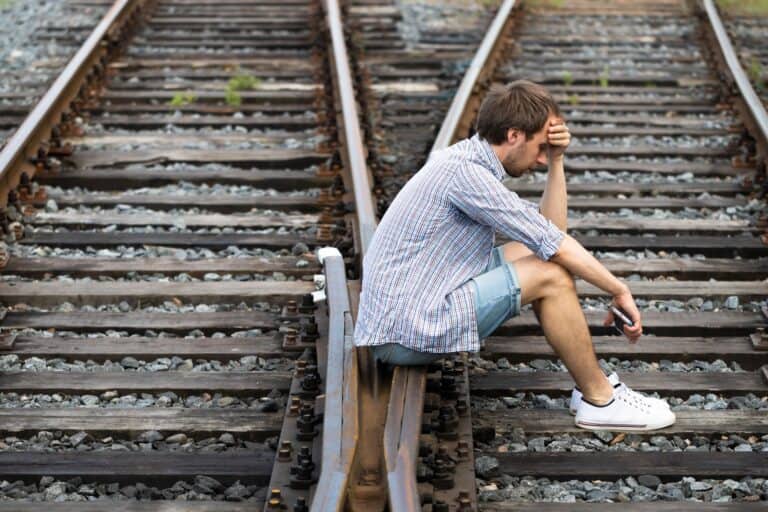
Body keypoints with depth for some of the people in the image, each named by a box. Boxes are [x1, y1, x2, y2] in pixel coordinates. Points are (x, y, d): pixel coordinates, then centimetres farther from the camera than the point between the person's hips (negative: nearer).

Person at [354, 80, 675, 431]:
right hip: (407, 333, -11)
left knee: (528, 253, 15)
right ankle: (600, 401, 3)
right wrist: (620, 291, -8)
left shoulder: (471, 162, 11)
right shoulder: (465, 172, -19)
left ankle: (592, 385, 14)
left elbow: (550, 229, 15)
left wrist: (556, 161, 6)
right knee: (552, 275, -13)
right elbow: (554, 245, -18)